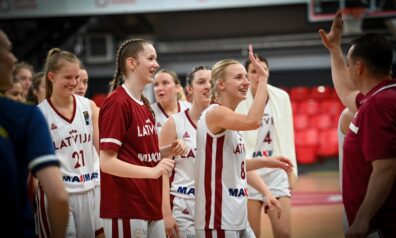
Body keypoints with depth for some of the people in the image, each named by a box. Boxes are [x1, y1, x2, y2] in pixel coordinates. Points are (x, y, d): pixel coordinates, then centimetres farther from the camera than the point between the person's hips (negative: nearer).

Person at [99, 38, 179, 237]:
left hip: (150, 206, 9)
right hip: (125, 209, -9)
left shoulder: (144, 105, 14)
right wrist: (153, 171, -25)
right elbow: (107, 162, -17)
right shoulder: (117, 103, -12)